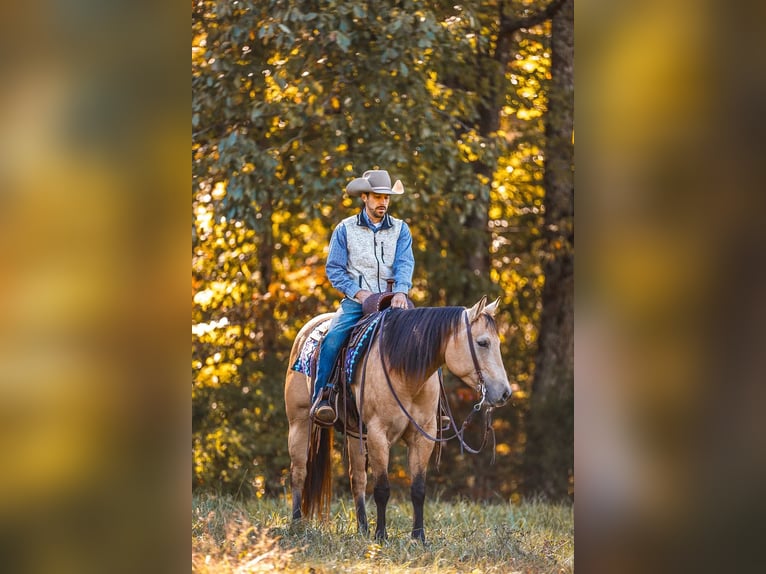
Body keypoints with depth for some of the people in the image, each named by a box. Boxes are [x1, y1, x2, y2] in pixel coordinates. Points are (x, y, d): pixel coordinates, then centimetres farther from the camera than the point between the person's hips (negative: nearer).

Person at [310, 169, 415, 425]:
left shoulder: (400, 229, 11)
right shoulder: (345, 229, 6)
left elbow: (405, 263, -1)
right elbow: (333, 269, 3)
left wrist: (401, 291, -21)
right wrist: (358, 292, -11)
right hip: (355, 301, -2)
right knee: (332, 339, -28)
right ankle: (320, 397, -26)